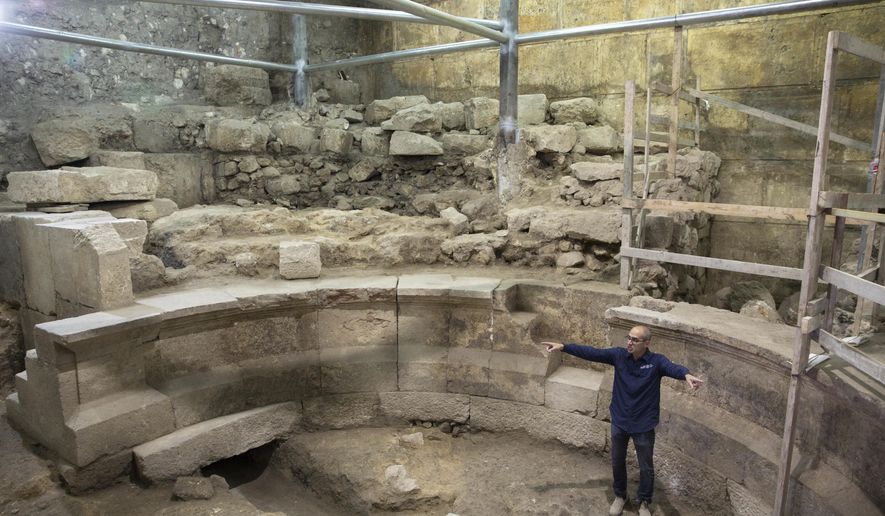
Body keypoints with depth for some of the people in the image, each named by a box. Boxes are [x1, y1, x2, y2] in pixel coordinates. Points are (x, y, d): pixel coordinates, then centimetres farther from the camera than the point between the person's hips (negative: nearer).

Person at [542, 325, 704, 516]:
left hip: (644, 426, -2)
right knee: (617, 462, 19)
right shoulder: (619, 355, -9)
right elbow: (591, 353, -13)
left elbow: (673, 367, -37)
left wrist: (687, 375, -61)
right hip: (619, 422, 3)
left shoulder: (656, 361, -17)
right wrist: (563, 346, -21)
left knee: (646, 467, 14)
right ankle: (620, 496, 44)